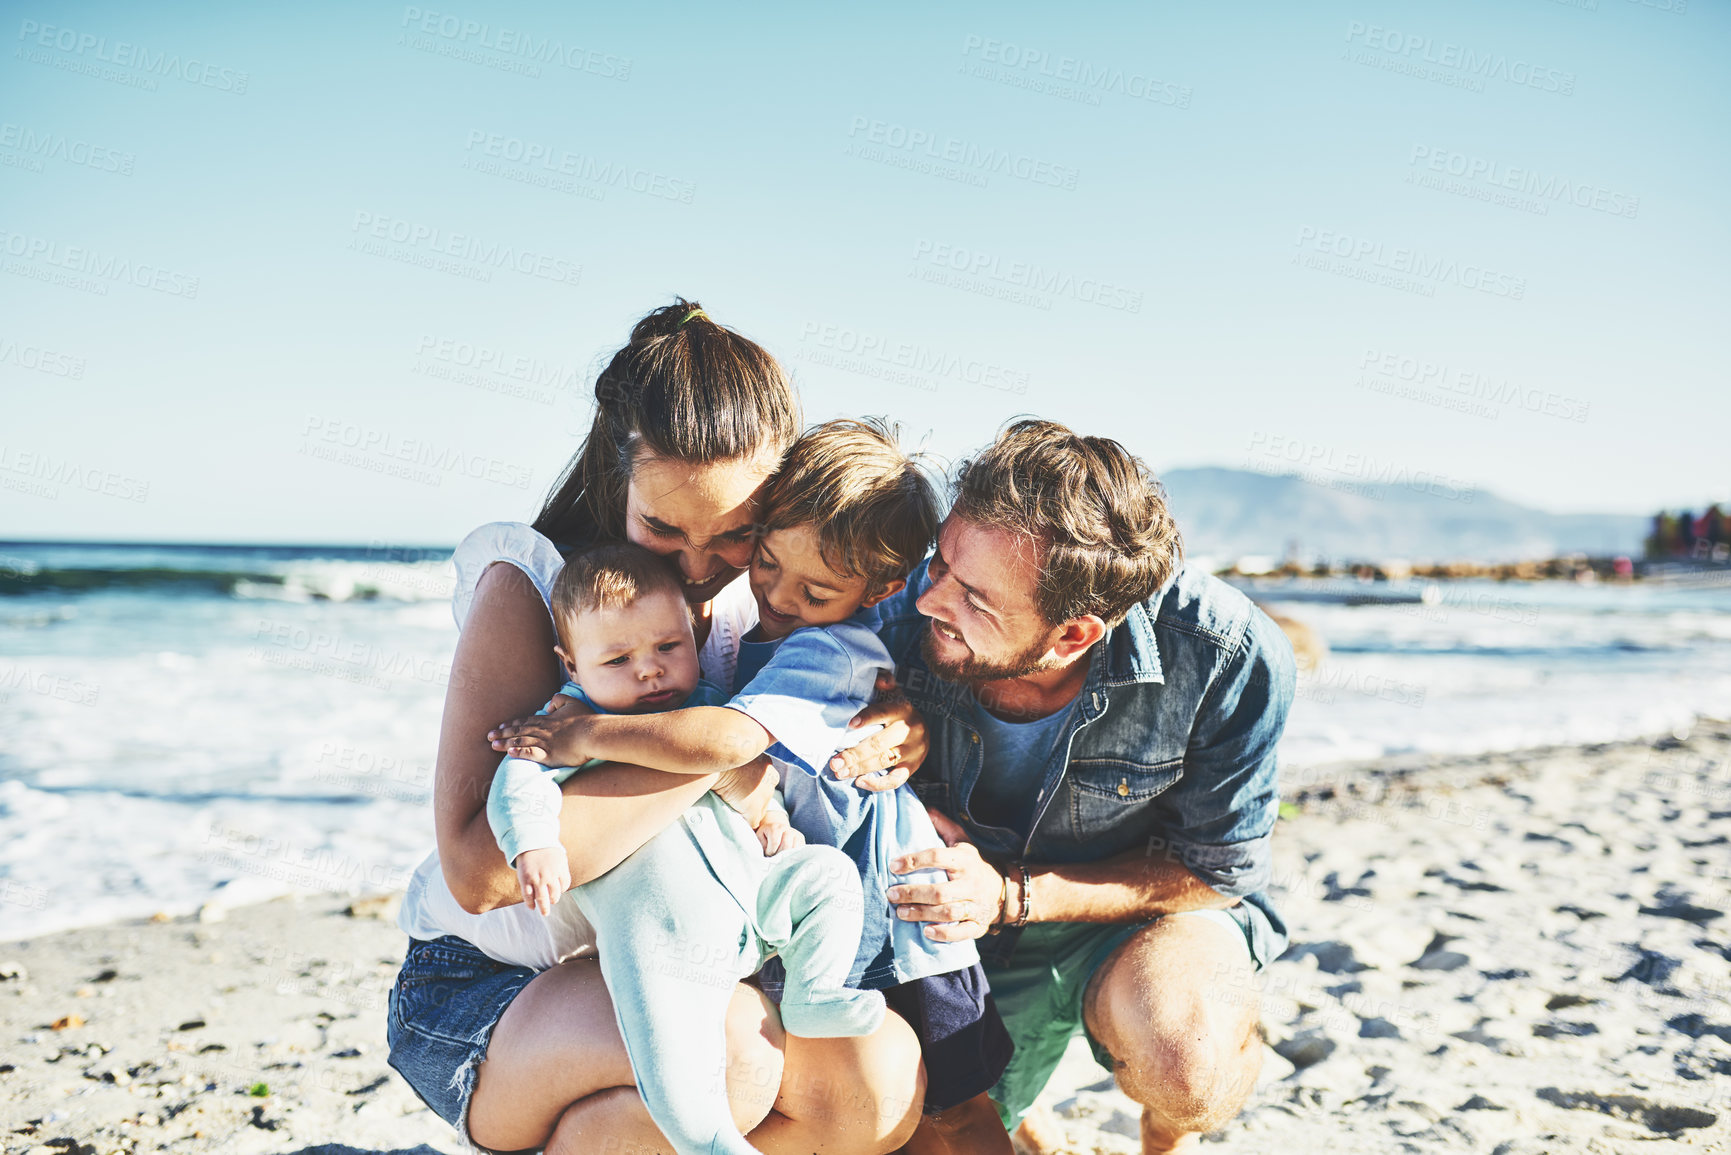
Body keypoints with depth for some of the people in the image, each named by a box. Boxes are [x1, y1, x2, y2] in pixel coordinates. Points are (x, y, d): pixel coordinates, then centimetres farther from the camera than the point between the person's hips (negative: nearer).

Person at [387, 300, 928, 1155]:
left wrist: (892, 747, -17)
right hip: (483, 994, -5)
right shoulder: (529, 580, -16)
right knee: (729, 1052, -33)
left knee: (883, 1079, -22)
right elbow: (478, 868, -30)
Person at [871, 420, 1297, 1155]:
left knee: (1190, 1069, -33)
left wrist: (1012, 893, -27)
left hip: (1139, 915, -2)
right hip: (964, 933, 3)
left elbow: (1215, 869, -16)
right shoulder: (901, 623, -26)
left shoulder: (1229, 660, -30)